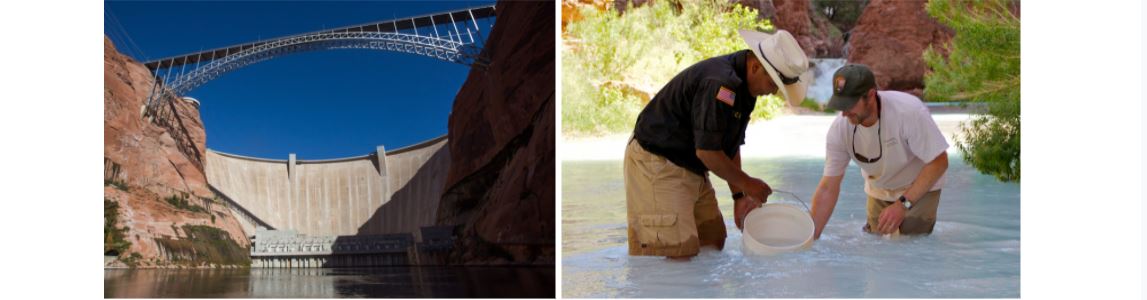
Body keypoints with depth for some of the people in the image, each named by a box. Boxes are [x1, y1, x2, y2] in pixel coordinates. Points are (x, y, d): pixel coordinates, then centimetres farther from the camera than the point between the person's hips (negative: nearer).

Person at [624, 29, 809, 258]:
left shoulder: (742, 85, 8)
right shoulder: (719, 83, -25)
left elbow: (729, 146, 15)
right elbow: (707, 150, -25)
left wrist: (739, 196, 10)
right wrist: (746, 184, -12)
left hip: (690, 167, 11)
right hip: (658, 164, -11)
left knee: (712, 245, 11)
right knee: (677, 254, -15)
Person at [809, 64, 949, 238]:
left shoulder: (909, 111, -34)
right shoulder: (839, 130, -22)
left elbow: (939, 162, -25)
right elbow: (827, 189, -16)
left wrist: (903, 204, -33)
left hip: (919, 188, -3)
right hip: (879, 192, 3)